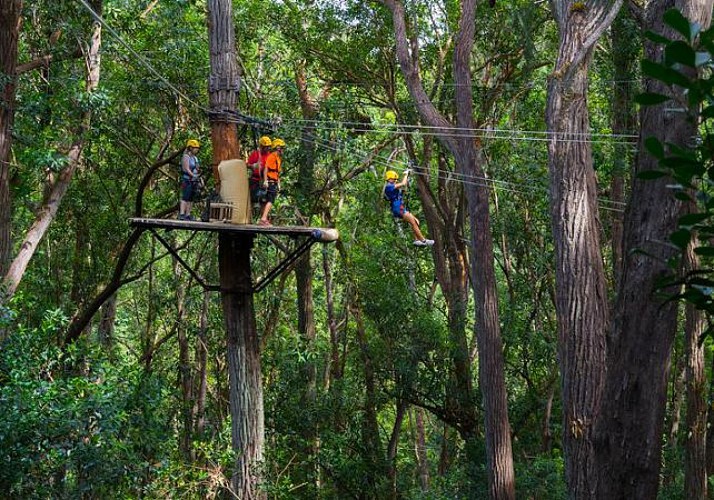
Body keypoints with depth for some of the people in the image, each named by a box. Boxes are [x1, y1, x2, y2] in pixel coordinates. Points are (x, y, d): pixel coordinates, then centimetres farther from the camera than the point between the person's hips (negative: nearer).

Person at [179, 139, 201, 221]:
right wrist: (193, 175, -31)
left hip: (193, 181, 8)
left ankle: (188, 215, 9)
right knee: (185, 197, -15)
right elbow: (187, 169, -18)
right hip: (187, 180, -8)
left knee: (191, 199, 7)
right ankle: (181, 215, -21)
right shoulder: (186, 157, -7)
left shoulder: (195, 158, 19)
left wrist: (197, 181, 16)